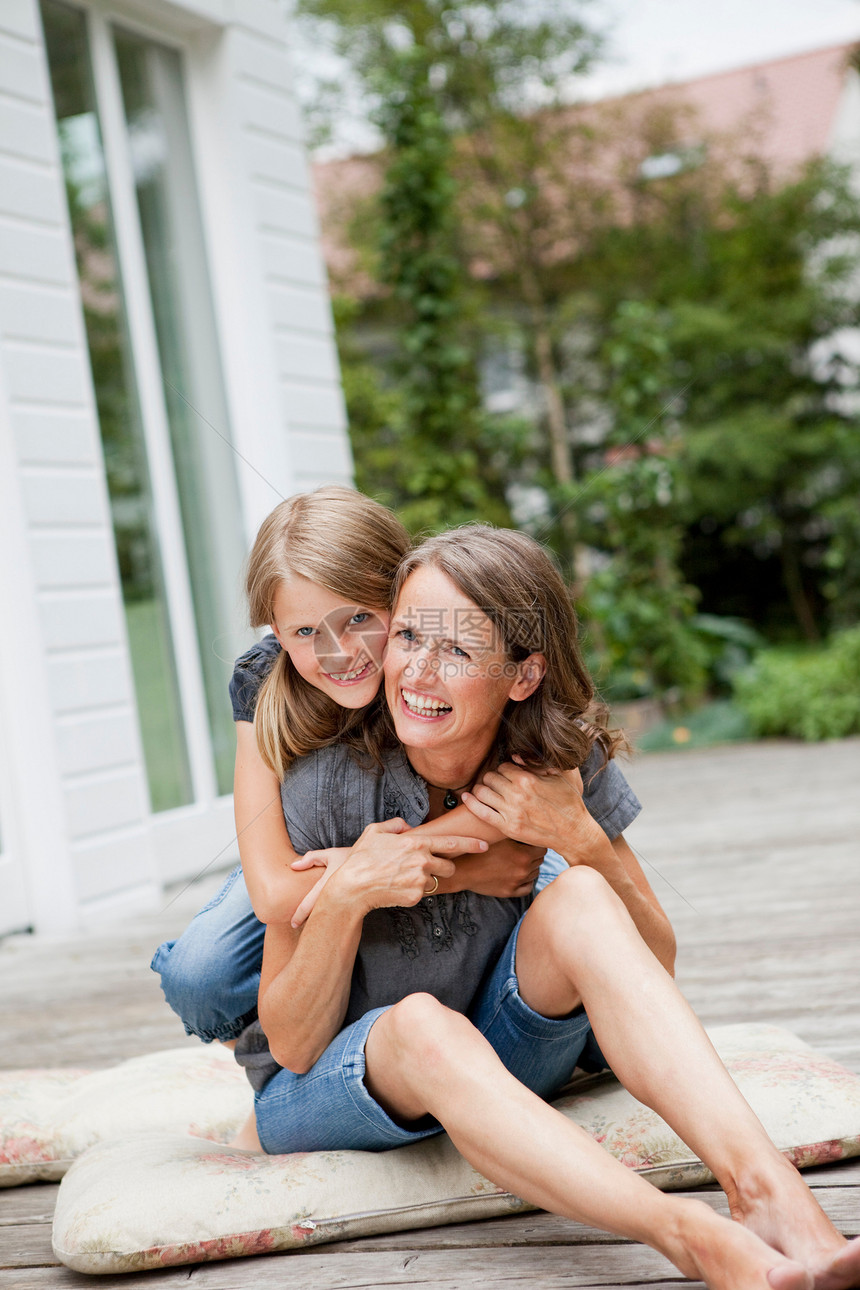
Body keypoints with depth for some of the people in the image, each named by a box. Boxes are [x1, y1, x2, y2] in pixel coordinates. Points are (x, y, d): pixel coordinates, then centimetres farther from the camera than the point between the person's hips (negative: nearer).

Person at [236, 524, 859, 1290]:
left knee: (580, 898, -27)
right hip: (320, 1091, -2)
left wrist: (581, 838, -25)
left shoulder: (564, 767, -12)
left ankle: (764, 1189, -41)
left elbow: (654, 970, -9)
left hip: (491, 1073, 3)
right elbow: (291, 1045, -14)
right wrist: (344, 896, -32)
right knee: (423, 1024, -38)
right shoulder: (329, 788, -20)